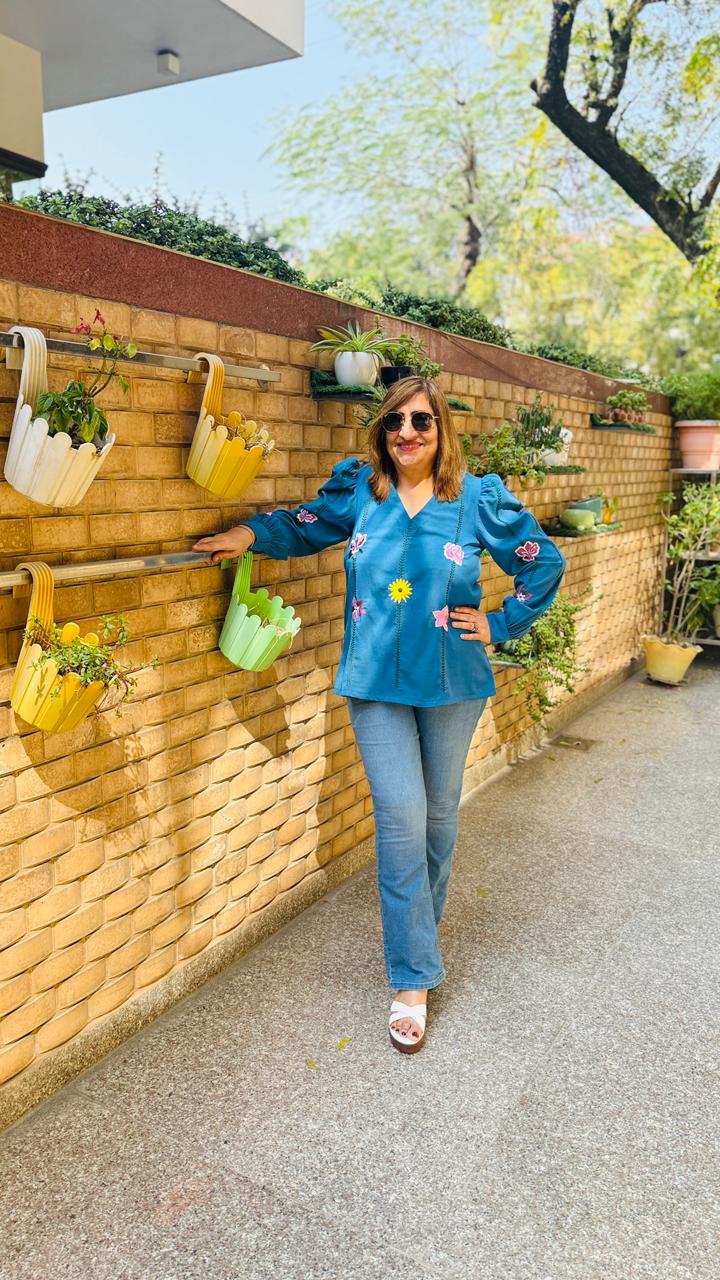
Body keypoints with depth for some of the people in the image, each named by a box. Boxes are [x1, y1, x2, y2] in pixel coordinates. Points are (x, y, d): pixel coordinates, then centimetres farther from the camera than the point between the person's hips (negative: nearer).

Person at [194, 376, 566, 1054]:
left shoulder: (478, 497, -3)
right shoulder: (358, 489, 1)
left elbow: (545, 562, 5)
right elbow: (304, 525, 17)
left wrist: (502, 625, 0)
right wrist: (251, 532, 0)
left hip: (451, 684, 1)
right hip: (377, 682, 0)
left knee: (439, 814, 14)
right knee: (401, 819, -6)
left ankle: (419, 927, 41)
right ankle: (412, 978, 8)